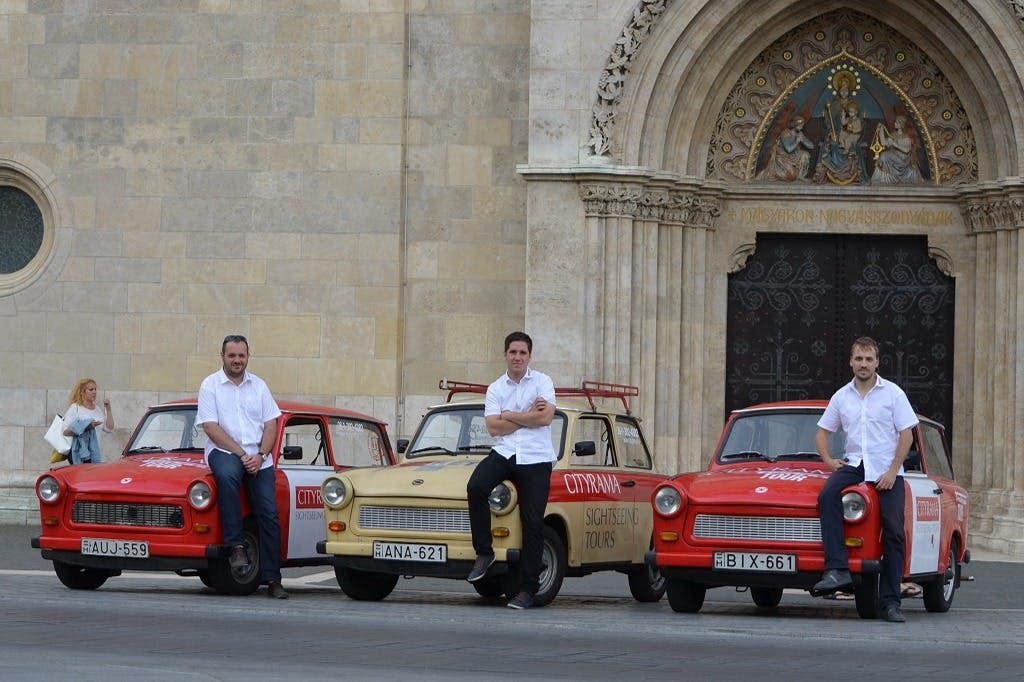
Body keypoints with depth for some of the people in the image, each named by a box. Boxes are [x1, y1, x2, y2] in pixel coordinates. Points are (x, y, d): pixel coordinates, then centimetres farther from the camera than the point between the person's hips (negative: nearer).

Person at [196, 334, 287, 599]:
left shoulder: (258, 386, 13)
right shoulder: (210, 385, 2)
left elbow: (271, 426, 9)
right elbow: (211, 428, -7)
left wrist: (260, 456, -8)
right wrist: (241, 454, -13)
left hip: (259, 457, 3)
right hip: (223, 451, -3)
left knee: (269, 513, -10)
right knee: (227, 475, -38)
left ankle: (272, 580, -10)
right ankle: (236, 545, -33)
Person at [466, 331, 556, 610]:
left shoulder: (542, 382, 5)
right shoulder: (495, 389, 11)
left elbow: (546, 417, -10)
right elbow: (494, 427, -2)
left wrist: (509, 415, -4)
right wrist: (529, 415, -5)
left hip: (536, 458, -2)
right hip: (504, 452, 2)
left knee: (532, 522, -6)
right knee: (476, 487, -27)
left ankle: (528, 589, -1)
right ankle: (484, 553, -15)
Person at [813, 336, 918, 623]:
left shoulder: (893, 393, 1)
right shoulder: (842, 397, 10)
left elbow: (906, 434, -2)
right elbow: (822, 432, 21)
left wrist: (892, 471, -11)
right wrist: (828, 460, 3)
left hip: (887, 469, -2)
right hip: (854, 464, 2)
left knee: (893, 531, -7)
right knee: (828, 495, -29)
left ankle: (890, 601, 0)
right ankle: (837, 570, -36)